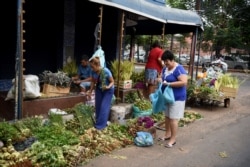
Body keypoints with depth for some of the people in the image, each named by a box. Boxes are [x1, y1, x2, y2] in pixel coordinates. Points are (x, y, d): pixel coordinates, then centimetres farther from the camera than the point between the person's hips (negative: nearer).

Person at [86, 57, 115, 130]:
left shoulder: (106, 71, -30)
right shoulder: (93, 72, -14)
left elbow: (112, 82, -19)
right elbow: (93, 82, 2)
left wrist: (108, 87, -38)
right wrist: (90, 91, -1)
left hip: (108, 90, -5)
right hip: (99, 89, 5)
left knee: (104, 107, -7)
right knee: (98, 106, 8)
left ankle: (101, 125, 1)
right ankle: (98, 121, 25)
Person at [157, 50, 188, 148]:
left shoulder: (179, 69, -18)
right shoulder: (165, 69, 7)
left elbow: (184, 82, -27)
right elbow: (162, 78, 21)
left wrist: (169, 84, -27)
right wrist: (160, 81, -5)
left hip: (177, 98, -8)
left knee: (173, 118, -4)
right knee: (167, 116, 17)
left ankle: (173, 139, 6)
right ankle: (167, 135, 31)